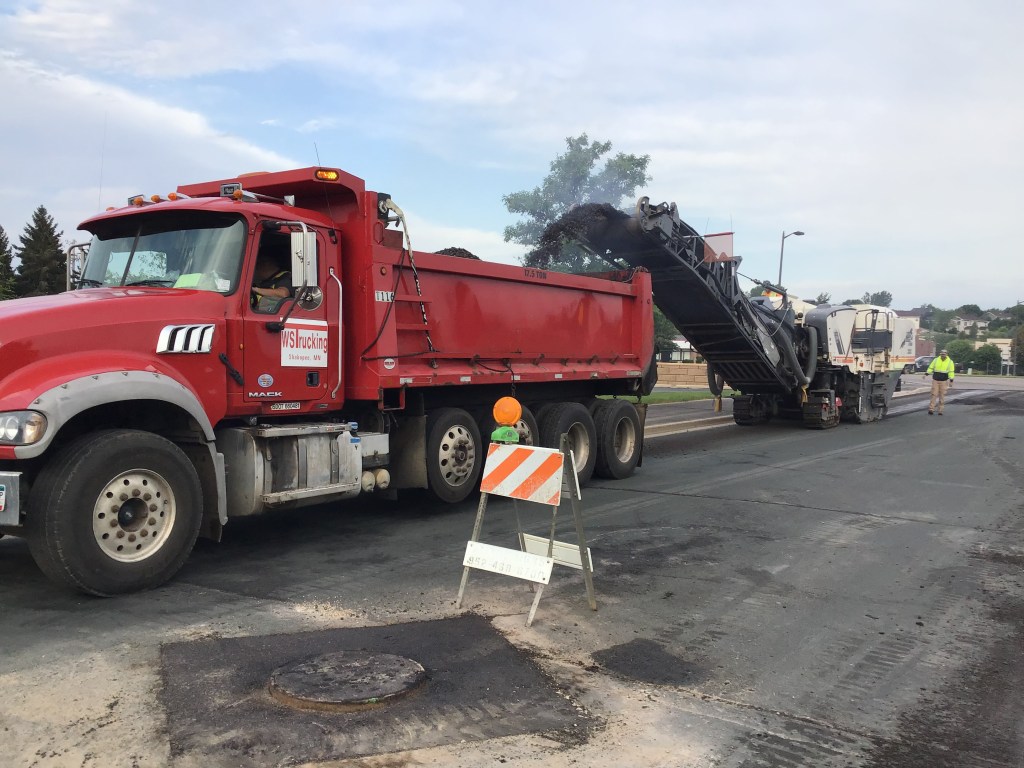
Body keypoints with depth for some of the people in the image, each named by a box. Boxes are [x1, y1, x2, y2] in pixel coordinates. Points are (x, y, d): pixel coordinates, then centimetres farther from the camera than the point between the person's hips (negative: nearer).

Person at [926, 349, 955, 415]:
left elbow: (951, 372, -1)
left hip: (944, 381, 0)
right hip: (935, 380, 0)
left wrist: (951, 381, -6)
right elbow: (930, 368, 7)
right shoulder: (936, 360, 4)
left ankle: (940, 410, 8)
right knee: (934, 395, -5)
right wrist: (926, 374, -6)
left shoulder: (950, 362, 1)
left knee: (942, 396, 2)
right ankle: (931, 409, -5)